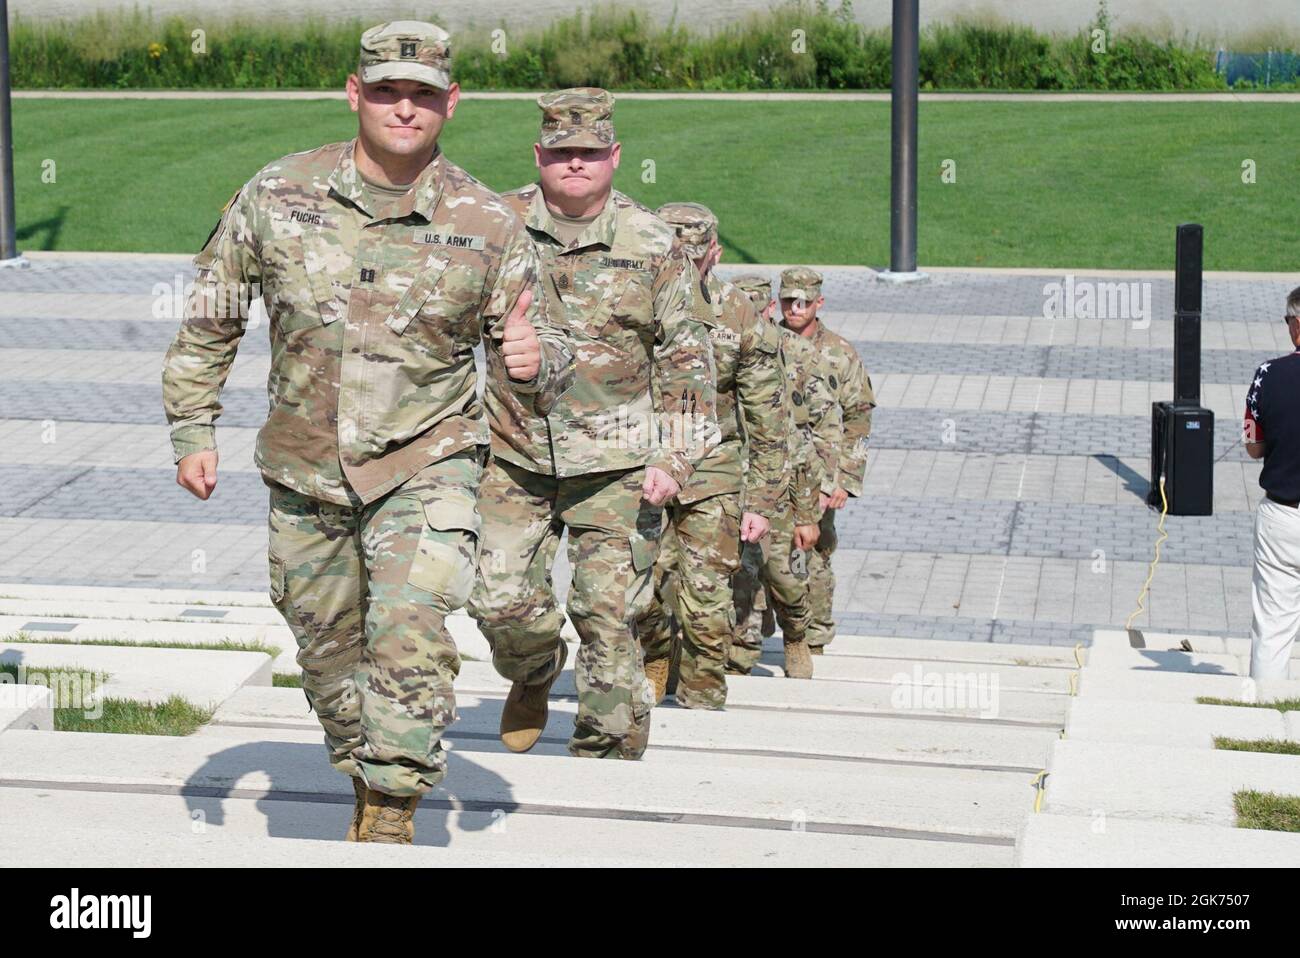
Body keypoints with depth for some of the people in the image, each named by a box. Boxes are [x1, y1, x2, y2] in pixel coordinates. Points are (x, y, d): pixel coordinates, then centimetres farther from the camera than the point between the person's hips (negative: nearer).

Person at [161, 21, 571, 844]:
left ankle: (394, 814, -15)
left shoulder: (488, 223, -7)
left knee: (411, 629, -23)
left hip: (426, 466, -3)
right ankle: (368, 782, 37)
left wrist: (534, 360, -22)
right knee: (328, 648, 14)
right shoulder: (279, 194, -4)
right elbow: (211, 316, 7)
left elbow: (538, 348, 3)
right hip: (305, 472, 3)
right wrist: (193, 430, 4)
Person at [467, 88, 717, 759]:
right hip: (516, 454, 1)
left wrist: (675, 457, -3)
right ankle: (534, 677, 31)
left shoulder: (651, 243, 0)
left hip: (617, 461, -1)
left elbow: (685, 356, 5)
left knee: (610, 616, -2)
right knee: (500, 599, -4)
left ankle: (608, 759, 11)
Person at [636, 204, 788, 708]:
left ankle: (702, 697, 15)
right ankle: (654, 661, 23)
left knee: (705, 595, -3)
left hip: (711, 472, -1)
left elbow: (768, 423, -1)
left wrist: (762, 501, -2)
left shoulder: (743, 321, -7)